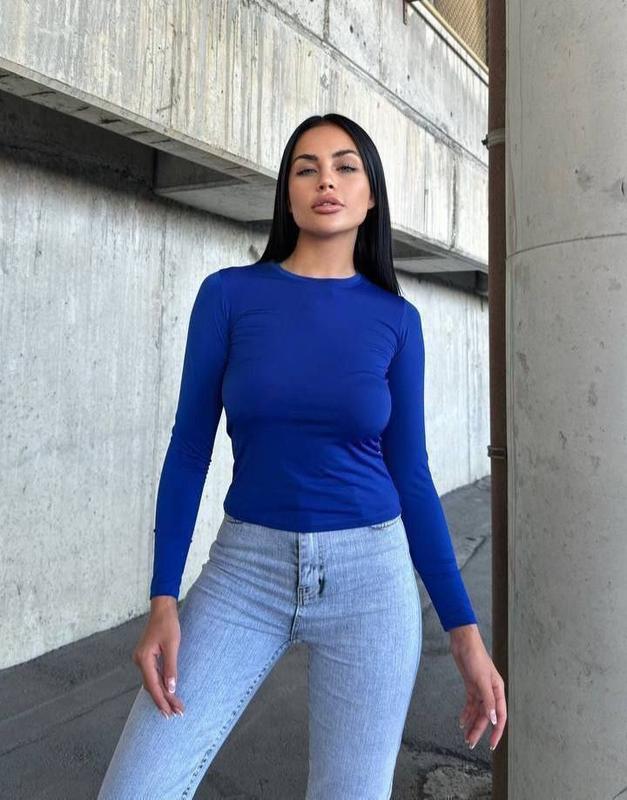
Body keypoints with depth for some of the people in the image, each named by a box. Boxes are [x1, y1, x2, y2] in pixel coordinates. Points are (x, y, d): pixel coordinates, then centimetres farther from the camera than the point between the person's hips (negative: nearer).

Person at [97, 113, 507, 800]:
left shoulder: (396, 319, 0)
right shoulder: (228, 293, -2)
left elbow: (410, 473, 3)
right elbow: (189, 450, -1)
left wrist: (463, 627, 0)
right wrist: (163, 601, -9)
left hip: (369, 576, 1)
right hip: (245, 571, 0)